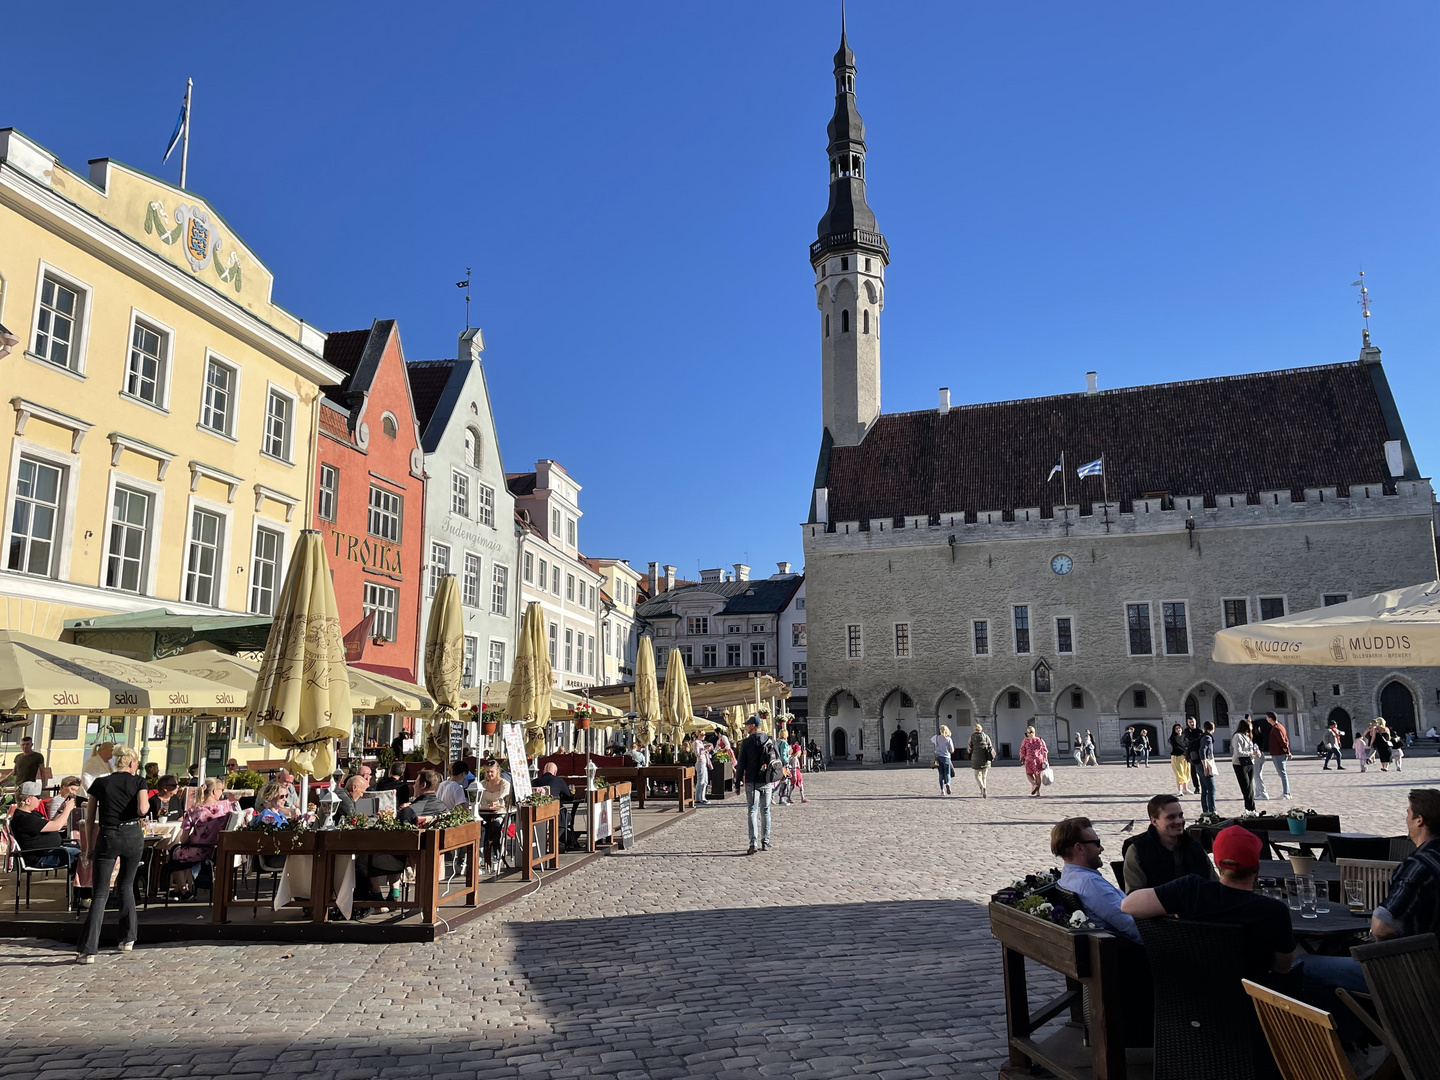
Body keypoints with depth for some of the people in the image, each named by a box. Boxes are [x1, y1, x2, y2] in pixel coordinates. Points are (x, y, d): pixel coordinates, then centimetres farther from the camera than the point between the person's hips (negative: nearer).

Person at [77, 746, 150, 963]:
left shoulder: (100, 783, 6)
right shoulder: (138, 781, 1)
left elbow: (90, 820, 7)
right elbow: (142, 809, -15)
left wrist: (89, 847, 14)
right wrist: (147, 804, 8)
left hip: (107, 837, 0)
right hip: (132, 835, 0)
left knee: (101, 893, 2)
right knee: (126, 885, 20)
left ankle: (89, 950, -8)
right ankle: (128, 939, 22)